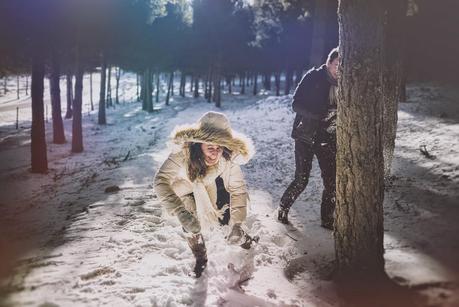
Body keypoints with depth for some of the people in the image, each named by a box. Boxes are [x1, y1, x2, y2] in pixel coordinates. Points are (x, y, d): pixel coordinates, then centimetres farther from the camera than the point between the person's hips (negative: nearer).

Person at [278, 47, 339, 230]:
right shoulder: (314, 77, -8)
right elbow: (296, 104, -13)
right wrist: (322, 115, -25)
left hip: (328, 139, 4)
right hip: (306, 137, -4)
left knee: (332, 182, -1)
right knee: (301, 180, -3)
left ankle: (327, 219, 17)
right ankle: (283, 208, 23)